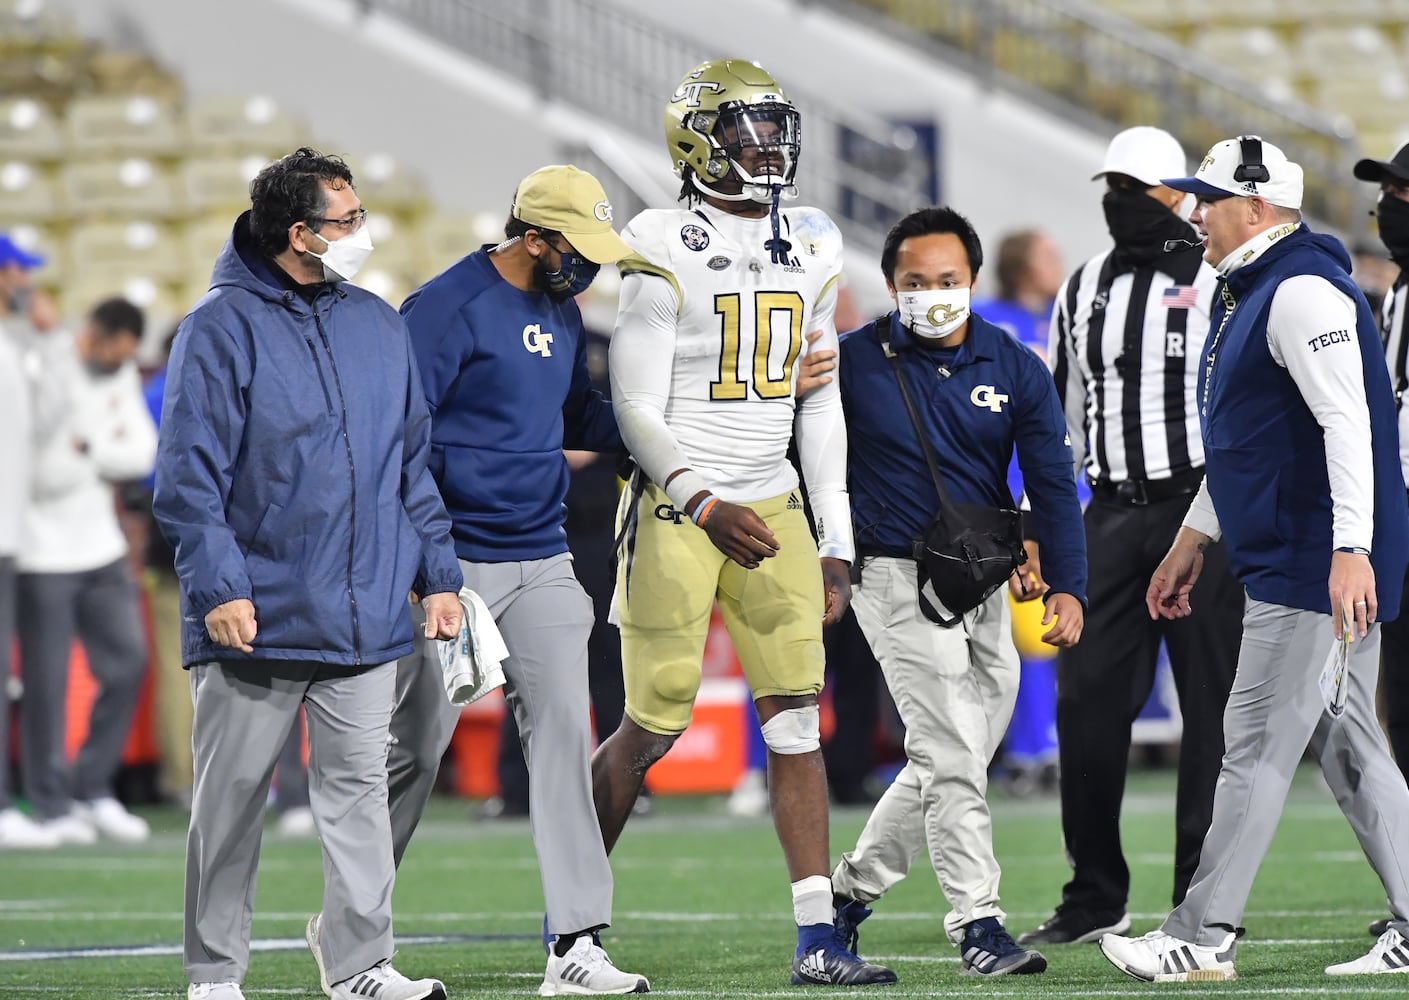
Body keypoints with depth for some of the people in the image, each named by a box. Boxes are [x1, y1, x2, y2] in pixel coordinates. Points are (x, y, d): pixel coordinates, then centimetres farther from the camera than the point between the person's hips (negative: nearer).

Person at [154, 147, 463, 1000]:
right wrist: (218, 586, -17)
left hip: (365, 618, 5)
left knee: (360, 789, 5)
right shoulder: (223, 330, -7)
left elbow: (413, 464, 17)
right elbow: (191, 475, -10)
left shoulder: (380, 327, 11)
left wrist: (439, 574, 11)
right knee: (232, 798, 3)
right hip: (256, 623, -5)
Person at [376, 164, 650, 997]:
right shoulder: (448, 309, -14)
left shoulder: (562, 314, 12)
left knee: (564, 735, -3)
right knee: (415, 747, 2)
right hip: (455, 562, -7)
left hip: (543, 562, 7)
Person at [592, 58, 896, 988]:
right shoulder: (667, 250, -9)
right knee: (654, 725, -1)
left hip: (773, 508, 5)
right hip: (676, 507, -5)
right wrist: (705, 507, -21)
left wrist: (836, 544, 11)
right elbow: (637, 411, -10)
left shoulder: (810, 248, 9)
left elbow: (820, 405, 14)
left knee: (797, 716, -3)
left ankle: (819, 938, -4)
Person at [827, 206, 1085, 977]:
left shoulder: (1015, 370, 2)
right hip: (897, 576, -5)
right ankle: (976, 926, -12)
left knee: (954, 760, 9)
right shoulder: (855, 362, -5)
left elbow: (1052, 485, -1)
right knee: (952, 755, -13)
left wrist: (1068, 586, -10)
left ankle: (853, 889, 26)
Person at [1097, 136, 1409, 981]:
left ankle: (1204, 937, -4)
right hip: (1290, 562, 11)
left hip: (1318, 564, -11)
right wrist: (1193, 539, 30)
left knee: (1258, 746, -7)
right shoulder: (1250, 294, 19)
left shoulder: (1302, 293, -15)